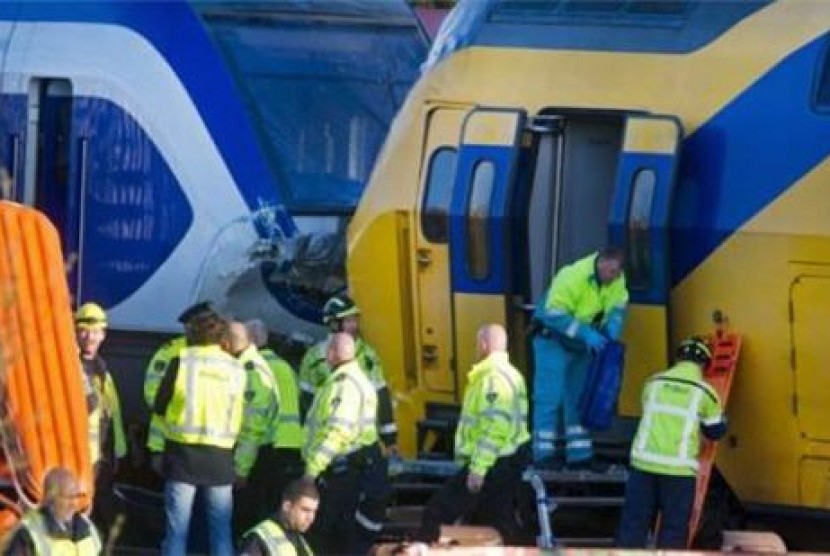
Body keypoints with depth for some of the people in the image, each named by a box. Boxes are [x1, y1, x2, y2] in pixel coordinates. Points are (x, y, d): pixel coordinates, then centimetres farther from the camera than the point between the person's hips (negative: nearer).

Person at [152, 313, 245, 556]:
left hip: (183, 453, -2)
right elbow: (239, 418, 8)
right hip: (220, 458, 2)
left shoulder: (182, 361, -4)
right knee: (221, 529, 8)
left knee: (177, 528, 1)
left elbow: (159, 407, 2)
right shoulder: (236, 369, 3)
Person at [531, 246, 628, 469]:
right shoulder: (572, 277, -31)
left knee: (579, 398, 11)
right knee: (549, 396, -12)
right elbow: (555, 315, -32)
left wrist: (612, 327, -15)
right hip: (554, 339, -7)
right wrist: (586, 334, -37)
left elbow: (618, 307, 6)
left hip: (582, 344, 7)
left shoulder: (616, 279, -9)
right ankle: (544, 454, -9)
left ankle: (579, 455, 18)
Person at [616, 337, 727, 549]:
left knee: (633, 522, 6)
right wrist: (721, 417, 33)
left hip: (645, 462, 2)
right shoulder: (705, 392, 0)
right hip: (679, 468, -2)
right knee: (674, 528, 5)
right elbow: (715, 431, 11)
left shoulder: (653, 383, 8)